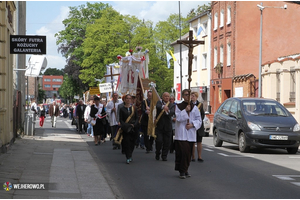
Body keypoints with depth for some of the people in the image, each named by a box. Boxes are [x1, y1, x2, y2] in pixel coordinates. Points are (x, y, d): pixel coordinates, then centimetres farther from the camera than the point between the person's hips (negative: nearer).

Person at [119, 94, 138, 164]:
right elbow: (121, 120, 2)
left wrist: (134, 125, -9)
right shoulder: (122, 109, 6)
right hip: (125, 128, -2)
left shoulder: (134, 108, 9)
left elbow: (137, 118, 9)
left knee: (132, 142, 4)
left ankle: (129, 156, 21)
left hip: (133, 128, 2)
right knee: (127, 142, -11)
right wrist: (126, 125, -14)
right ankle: (128, 157, -11)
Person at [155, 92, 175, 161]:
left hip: (168, 126, 2)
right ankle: (157, 154, 18)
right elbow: (158, 106, -19)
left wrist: (167, 111, -34)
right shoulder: (159, 102, 5)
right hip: (159, 125, -2)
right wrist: (163, 107, -42)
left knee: (167, 142, 1)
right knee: (159, 141, -6)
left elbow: (172, 112, -11)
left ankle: (164, 156, 14)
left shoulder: (172, 105, 9)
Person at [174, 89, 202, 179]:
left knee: (188, 153, 6)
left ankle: (185, 169, 21)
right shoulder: (178, 106, 4)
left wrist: (192, 125, -10)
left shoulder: (194, 108, 10)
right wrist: (185, 110, -17)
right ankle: (182, 171, -4)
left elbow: (199, 120, 6)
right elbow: (178, 117, -9)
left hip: (191, 133, 3)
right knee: (182, 152, -11)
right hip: (181, 133, -3)